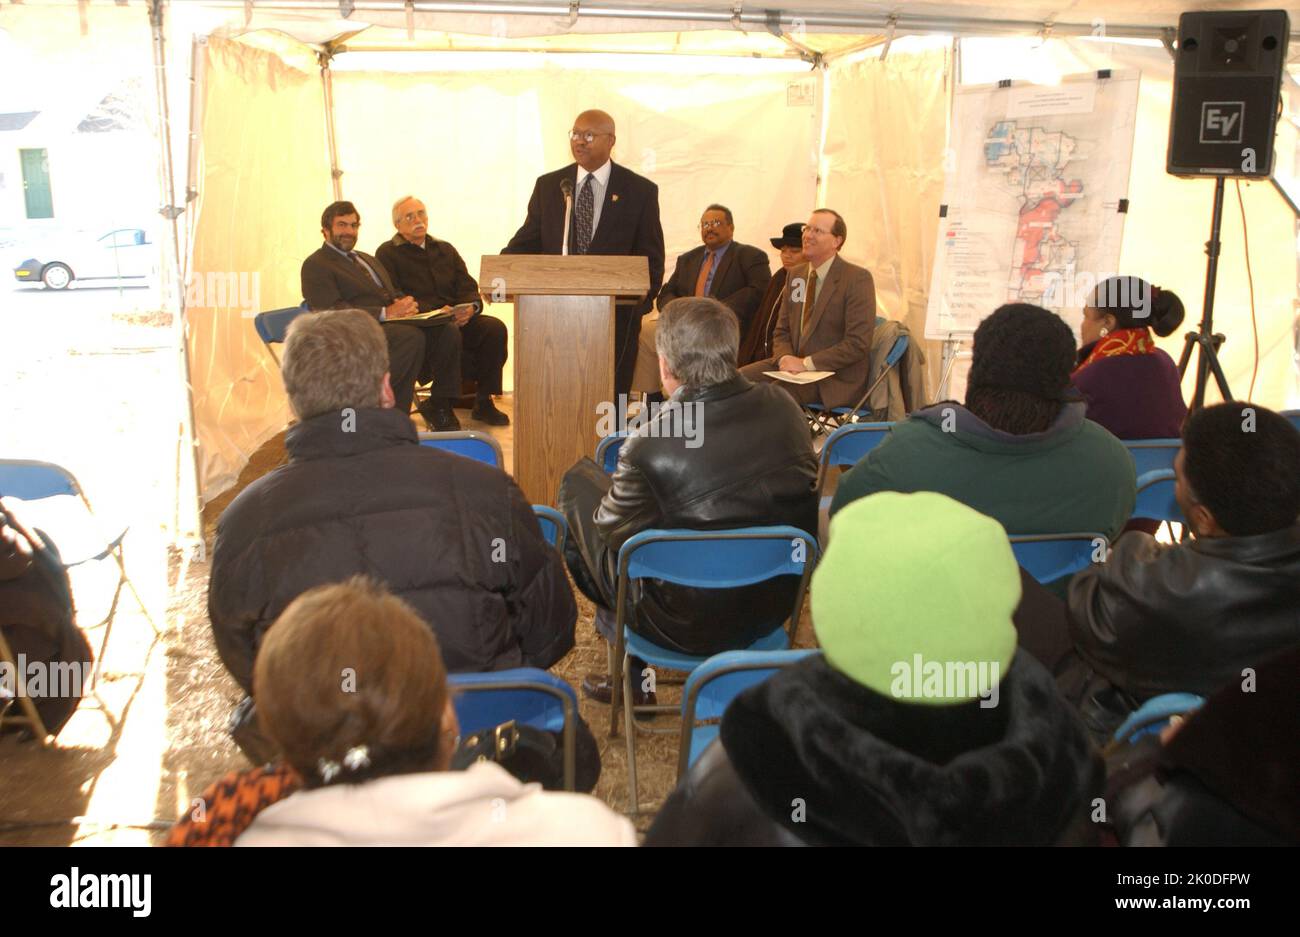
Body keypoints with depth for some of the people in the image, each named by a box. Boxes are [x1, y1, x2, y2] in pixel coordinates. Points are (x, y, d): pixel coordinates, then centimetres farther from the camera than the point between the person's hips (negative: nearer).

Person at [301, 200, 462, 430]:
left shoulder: (369, 260, 31)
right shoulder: (315, 266, 4)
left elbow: (393, 295, 25)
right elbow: (332, 312, -11)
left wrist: (404, 304, -2)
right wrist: (384, 313, -19)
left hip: (394, 323, 7)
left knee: (446, 331, -20)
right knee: (413, 336, -35)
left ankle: (439, 407, -13)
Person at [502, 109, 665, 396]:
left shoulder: (641, 190, 3)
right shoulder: (547, 186, 10)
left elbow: (651, 257, 2)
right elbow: (528, 241, 9)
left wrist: (642, 304, -12)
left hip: (616, 315, -2)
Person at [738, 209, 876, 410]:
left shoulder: (857, 279, -9)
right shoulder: (795, 276, 14)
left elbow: (858, 343, -16)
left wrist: (806, 363, -19)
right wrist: (785, 358, -8)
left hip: (836, 379, -7)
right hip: (795, 365, 7)